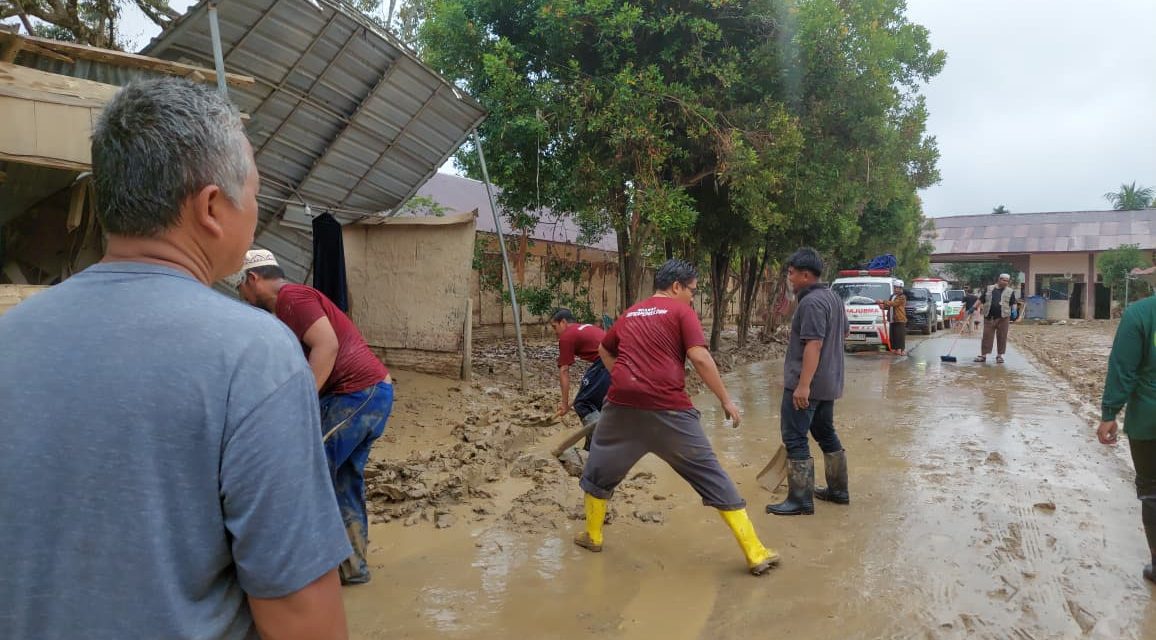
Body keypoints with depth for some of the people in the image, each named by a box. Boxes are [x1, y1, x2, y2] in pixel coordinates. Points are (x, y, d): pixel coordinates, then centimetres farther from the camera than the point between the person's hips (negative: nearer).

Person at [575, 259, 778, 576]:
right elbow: (699, 357, -9)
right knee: (711, 476, 5)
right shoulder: (681, 311, 3)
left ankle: (592, 536, 36)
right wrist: (726, 400, -3)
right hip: (669, 409, -4)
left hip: (622, 406, 4)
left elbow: (604, 349, 34)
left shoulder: (629, 314, 20)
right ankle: (756, 554, 8)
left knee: (600, 472, 26)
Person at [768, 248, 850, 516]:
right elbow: (845, 330, 27)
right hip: (828, 383, 10)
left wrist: (803, 385, -28)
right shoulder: (833, 297, 13)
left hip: (806, 384, -10)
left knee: (795, 438, -5)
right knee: (826, 433, 19)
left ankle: (800, 500, -3)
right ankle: (838, 490, 29)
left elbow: (813, 344, -26)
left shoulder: (811, 302, -19)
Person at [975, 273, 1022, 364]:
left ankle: (999, 355, 13)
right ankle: (983, 355, 3)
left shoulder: (1010, 291, 9)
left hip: (1003, 318, 0)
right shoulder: (989, 289, 11)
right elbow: (981, 300, 13)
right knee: (987, 336, 0)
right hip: (989, 317, 0)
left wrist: (1014, 310, -15)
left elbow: (1014, 303, 4)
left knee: (1002, 337, 3)